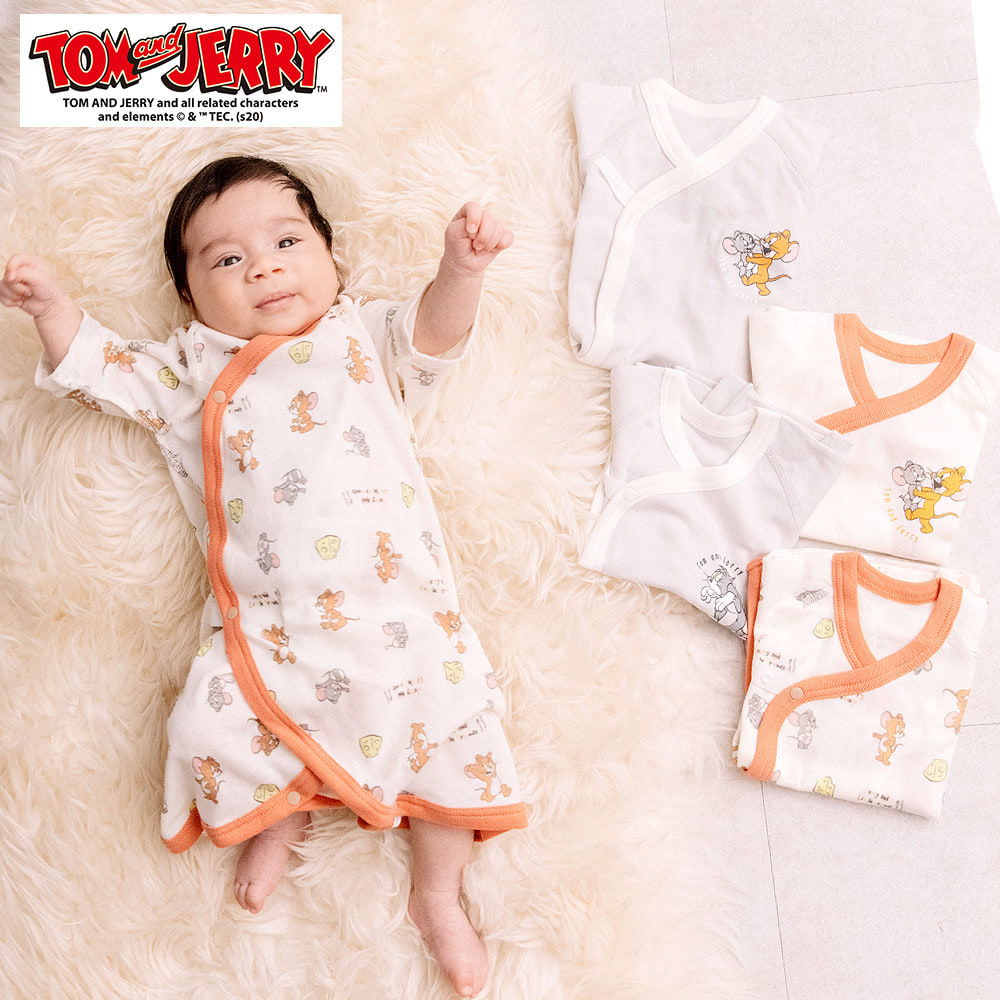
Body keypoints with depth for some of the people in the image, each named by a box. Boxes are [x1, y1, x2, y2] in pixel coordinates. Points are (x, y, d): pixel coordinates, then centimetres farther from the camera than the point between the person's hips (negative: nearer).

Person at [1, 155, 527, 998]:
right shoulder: (191, 370, 18)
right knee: (209, 729, -15)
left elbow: (432, 335, 2)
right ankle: (277, 812, 20)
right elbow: (100, 370, 19)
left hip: (393, 606, 0)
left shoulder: (362, 339, 16)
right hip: (264, 626, 1)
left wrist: (461, 269, -17)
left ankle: (438, 892, 16)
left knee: (448, 714, -7)